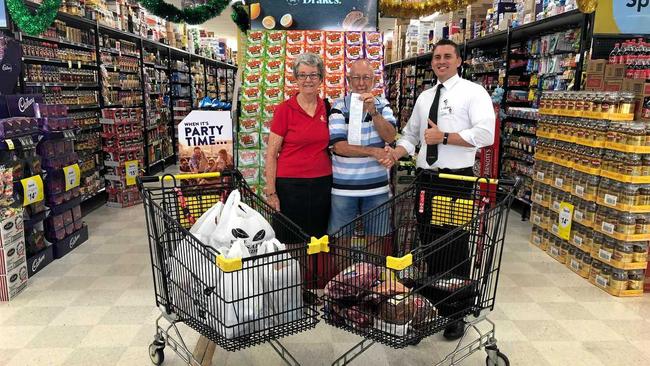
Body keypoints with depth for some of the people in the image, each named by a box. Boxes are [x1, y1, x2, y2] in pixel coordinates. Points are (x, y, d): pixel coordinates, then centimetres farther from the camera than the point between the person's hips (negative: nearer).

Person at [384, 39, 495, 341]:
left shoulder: (473, 92, -4)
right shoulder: (424, 97, 15)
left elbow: (486, 134, -16)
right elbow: (411, 135, 15)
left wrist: (444, 137, -16)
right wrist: (395, 153, -4)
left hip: (457, 181, -5)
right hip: (425, 180, 6)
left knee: (456, 248, 2)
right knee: (429, 245, 15)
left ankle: (457, 313, 19)